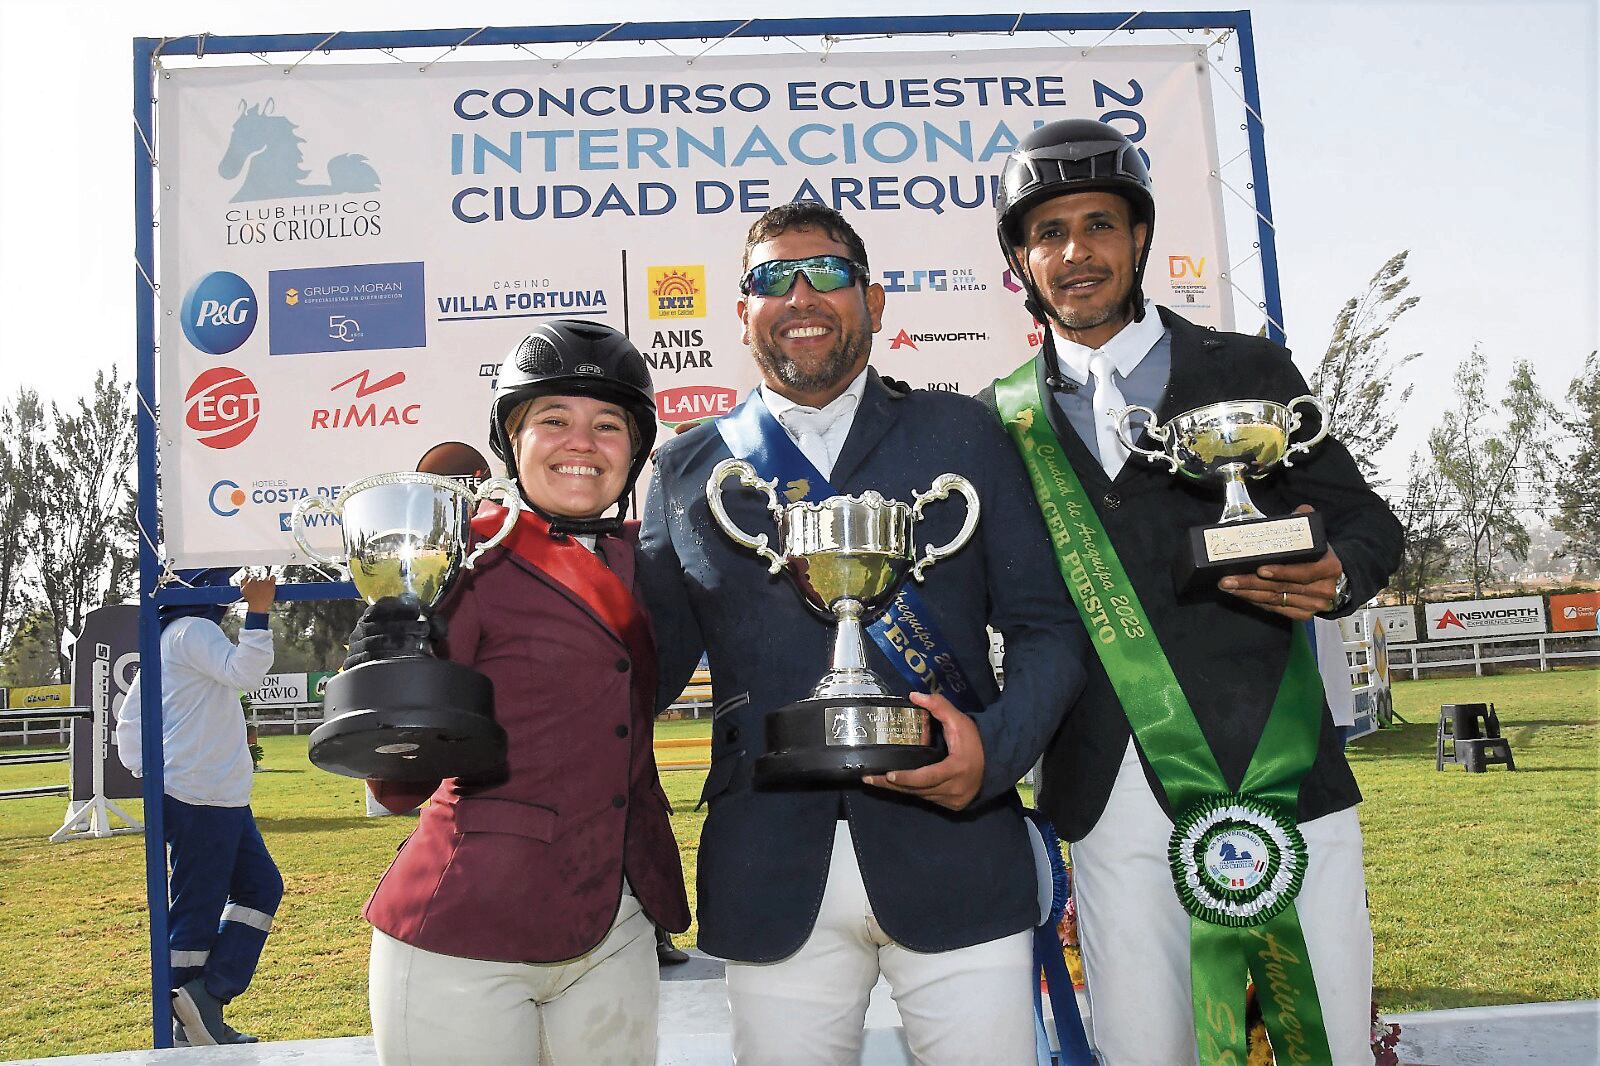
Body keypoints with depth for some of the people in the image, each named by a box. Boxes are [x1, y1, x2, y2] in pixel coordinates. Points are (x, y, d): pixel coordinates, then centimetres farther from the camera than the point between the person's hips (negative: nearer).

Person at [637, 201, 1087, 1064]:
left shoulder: (964, 434, 7)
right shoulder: (687, 467, 9)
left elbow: (1047, 624, 4)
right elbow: (654, 657, 10)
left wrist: (996, 747, -13)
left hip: (954, 855, 0)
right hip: (770, 881, 1)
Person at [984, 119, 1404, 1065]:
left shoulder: (1248, 371, 9)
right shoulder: (1005, 415, 10)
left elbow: (1366, 521, 9)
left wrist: (1332, 577, -12)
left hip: (1278, 773, 0)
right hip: (1114, 799, 1)